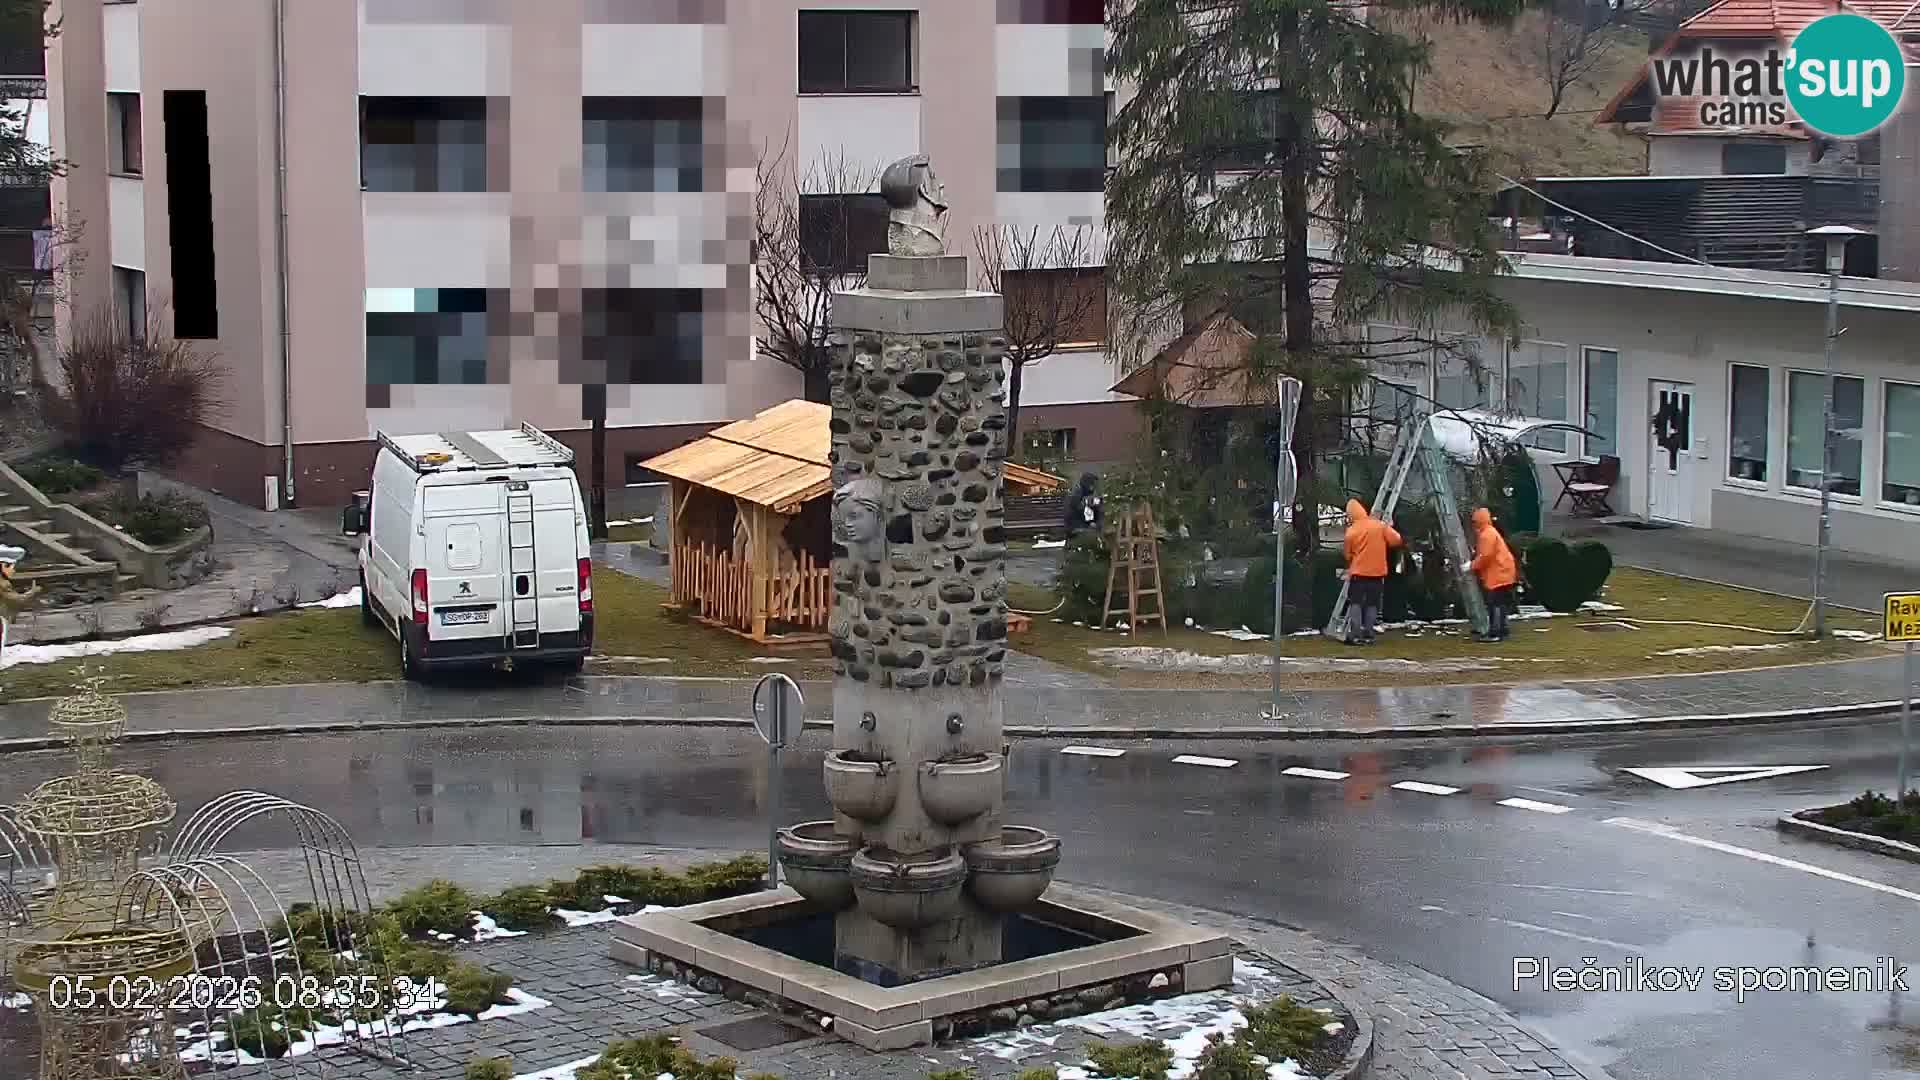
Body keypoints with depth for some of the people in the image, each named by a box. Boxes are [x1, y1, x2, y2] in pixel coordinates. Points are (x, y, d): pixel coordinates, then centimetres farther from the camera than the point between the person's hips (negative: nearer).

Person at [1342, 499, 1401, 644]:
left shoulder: (1351, 531, -6)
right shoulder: (1380, 525, -5)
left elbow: (1348, 555, 4)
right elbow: (1396, 540, -3)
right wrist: (1387, 528, 14)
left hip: (1358, 572, -2)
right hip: (1377, 572, 2)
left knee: (1355, 604, 3)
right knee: (1372, 605, 8)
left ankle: (1355, 636, -7)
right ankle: (1368, 636, 5)